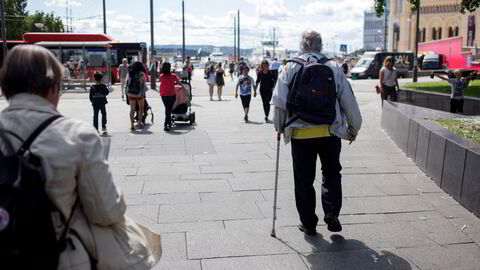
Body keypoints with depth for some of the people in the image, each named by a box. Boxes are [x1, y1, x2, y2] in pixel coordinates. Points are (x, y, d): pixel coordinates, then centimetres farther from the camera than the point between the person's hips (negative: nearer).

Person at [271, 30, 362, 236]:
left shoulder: (290, 67, -2)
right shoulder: (334, 67, 0)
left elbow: (279, 101, -7)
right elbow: (349, 101, 3)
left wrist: (279, 126, 9)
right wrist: (353, 129, 15)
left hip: (300, 132, 0)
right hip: (330, 132, 1)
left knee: (304, 179, 12)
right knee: (331, 173, 20)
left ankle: (308, 223, 18)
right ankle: (331, 212, 6)